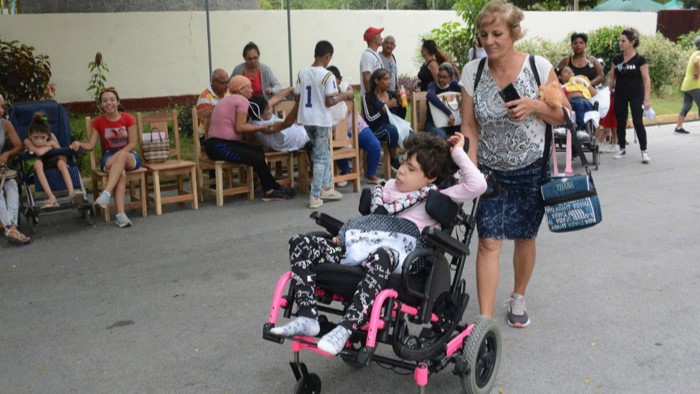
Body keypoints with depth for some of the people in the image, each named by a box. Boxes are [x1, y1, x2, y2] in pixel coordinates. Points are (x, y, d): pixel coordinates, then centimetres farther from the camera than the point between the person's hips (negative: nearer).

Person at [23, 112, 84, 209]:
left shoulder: (51, 137, -14)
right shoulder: (28, 141, -21)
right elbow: (39, 152, -37)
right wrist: (52, 145, -24)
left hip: (51, 162, 2)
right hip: (34, 165, -2)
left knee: (61, 162, -27)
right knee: (38, 162, -35)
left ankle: (71, 192, -40)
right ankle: (51, 197, -44)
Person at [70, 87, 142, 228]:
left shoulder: (128, 118, -2)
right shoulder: (98, 122, 3)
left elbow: (132, 144, -6)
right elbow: (91, 145, -1)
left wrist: (118, 155, -22)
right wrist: (79, 144, -23)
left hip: (129, 155, 0)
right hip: (109, 158, 0)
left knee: (122, 156, -39)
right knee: (121, 172, -36)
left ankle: (106, 194, -48)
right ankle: (120, 214, -45)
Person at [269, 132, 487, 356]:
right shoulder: (390, 187, 28)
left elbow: (477, 185, -4)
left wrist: (457, 153, 5)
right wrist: (345, 235, 18)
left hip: (398, 254, -6)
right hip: (362, 246, 7)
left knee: (380, 257, -45)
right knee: (300, 244, -11)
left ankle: (344, 329, -44)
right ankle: (307, 318, -20)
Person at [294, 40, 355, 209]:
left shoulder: (302, 73, 3)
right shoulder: (327, 75, -14)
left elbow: (297, 98, 6)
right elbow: (329, 102, -17)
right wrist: (343, 96, -1)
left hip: (306, 119, 6)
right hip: (321, 120, -6)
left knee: (324, 152, 20)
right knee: (320, 157, 3)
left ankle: (326, 188, 24)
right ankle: (314, 196, 2)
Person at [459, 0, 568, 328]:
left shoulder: (539, 67, -11)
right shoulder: (473, 71, -7)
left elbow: (564, 115, -2)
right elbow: (469, 127, -4)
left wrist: (535, 106, -22)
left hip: (531, 170, 0)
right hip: (490, 171, 0)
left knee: (524, 237, 13)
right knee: (489, 242, -6)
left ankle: (518, 297, 38)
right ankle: (485, 320, -2)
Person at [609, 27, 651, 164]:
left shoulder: (640, 59, -8)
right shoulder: (616, 59, 5)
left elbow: (646, 79, -8)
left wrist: (646, 98, -13)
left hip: (636, 95, -4)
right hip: (620, 95, 4)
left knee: (638, 122, -8)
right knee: (620, 122, 8)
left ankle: (644, 151, 0)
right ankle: (622, 149, 21)